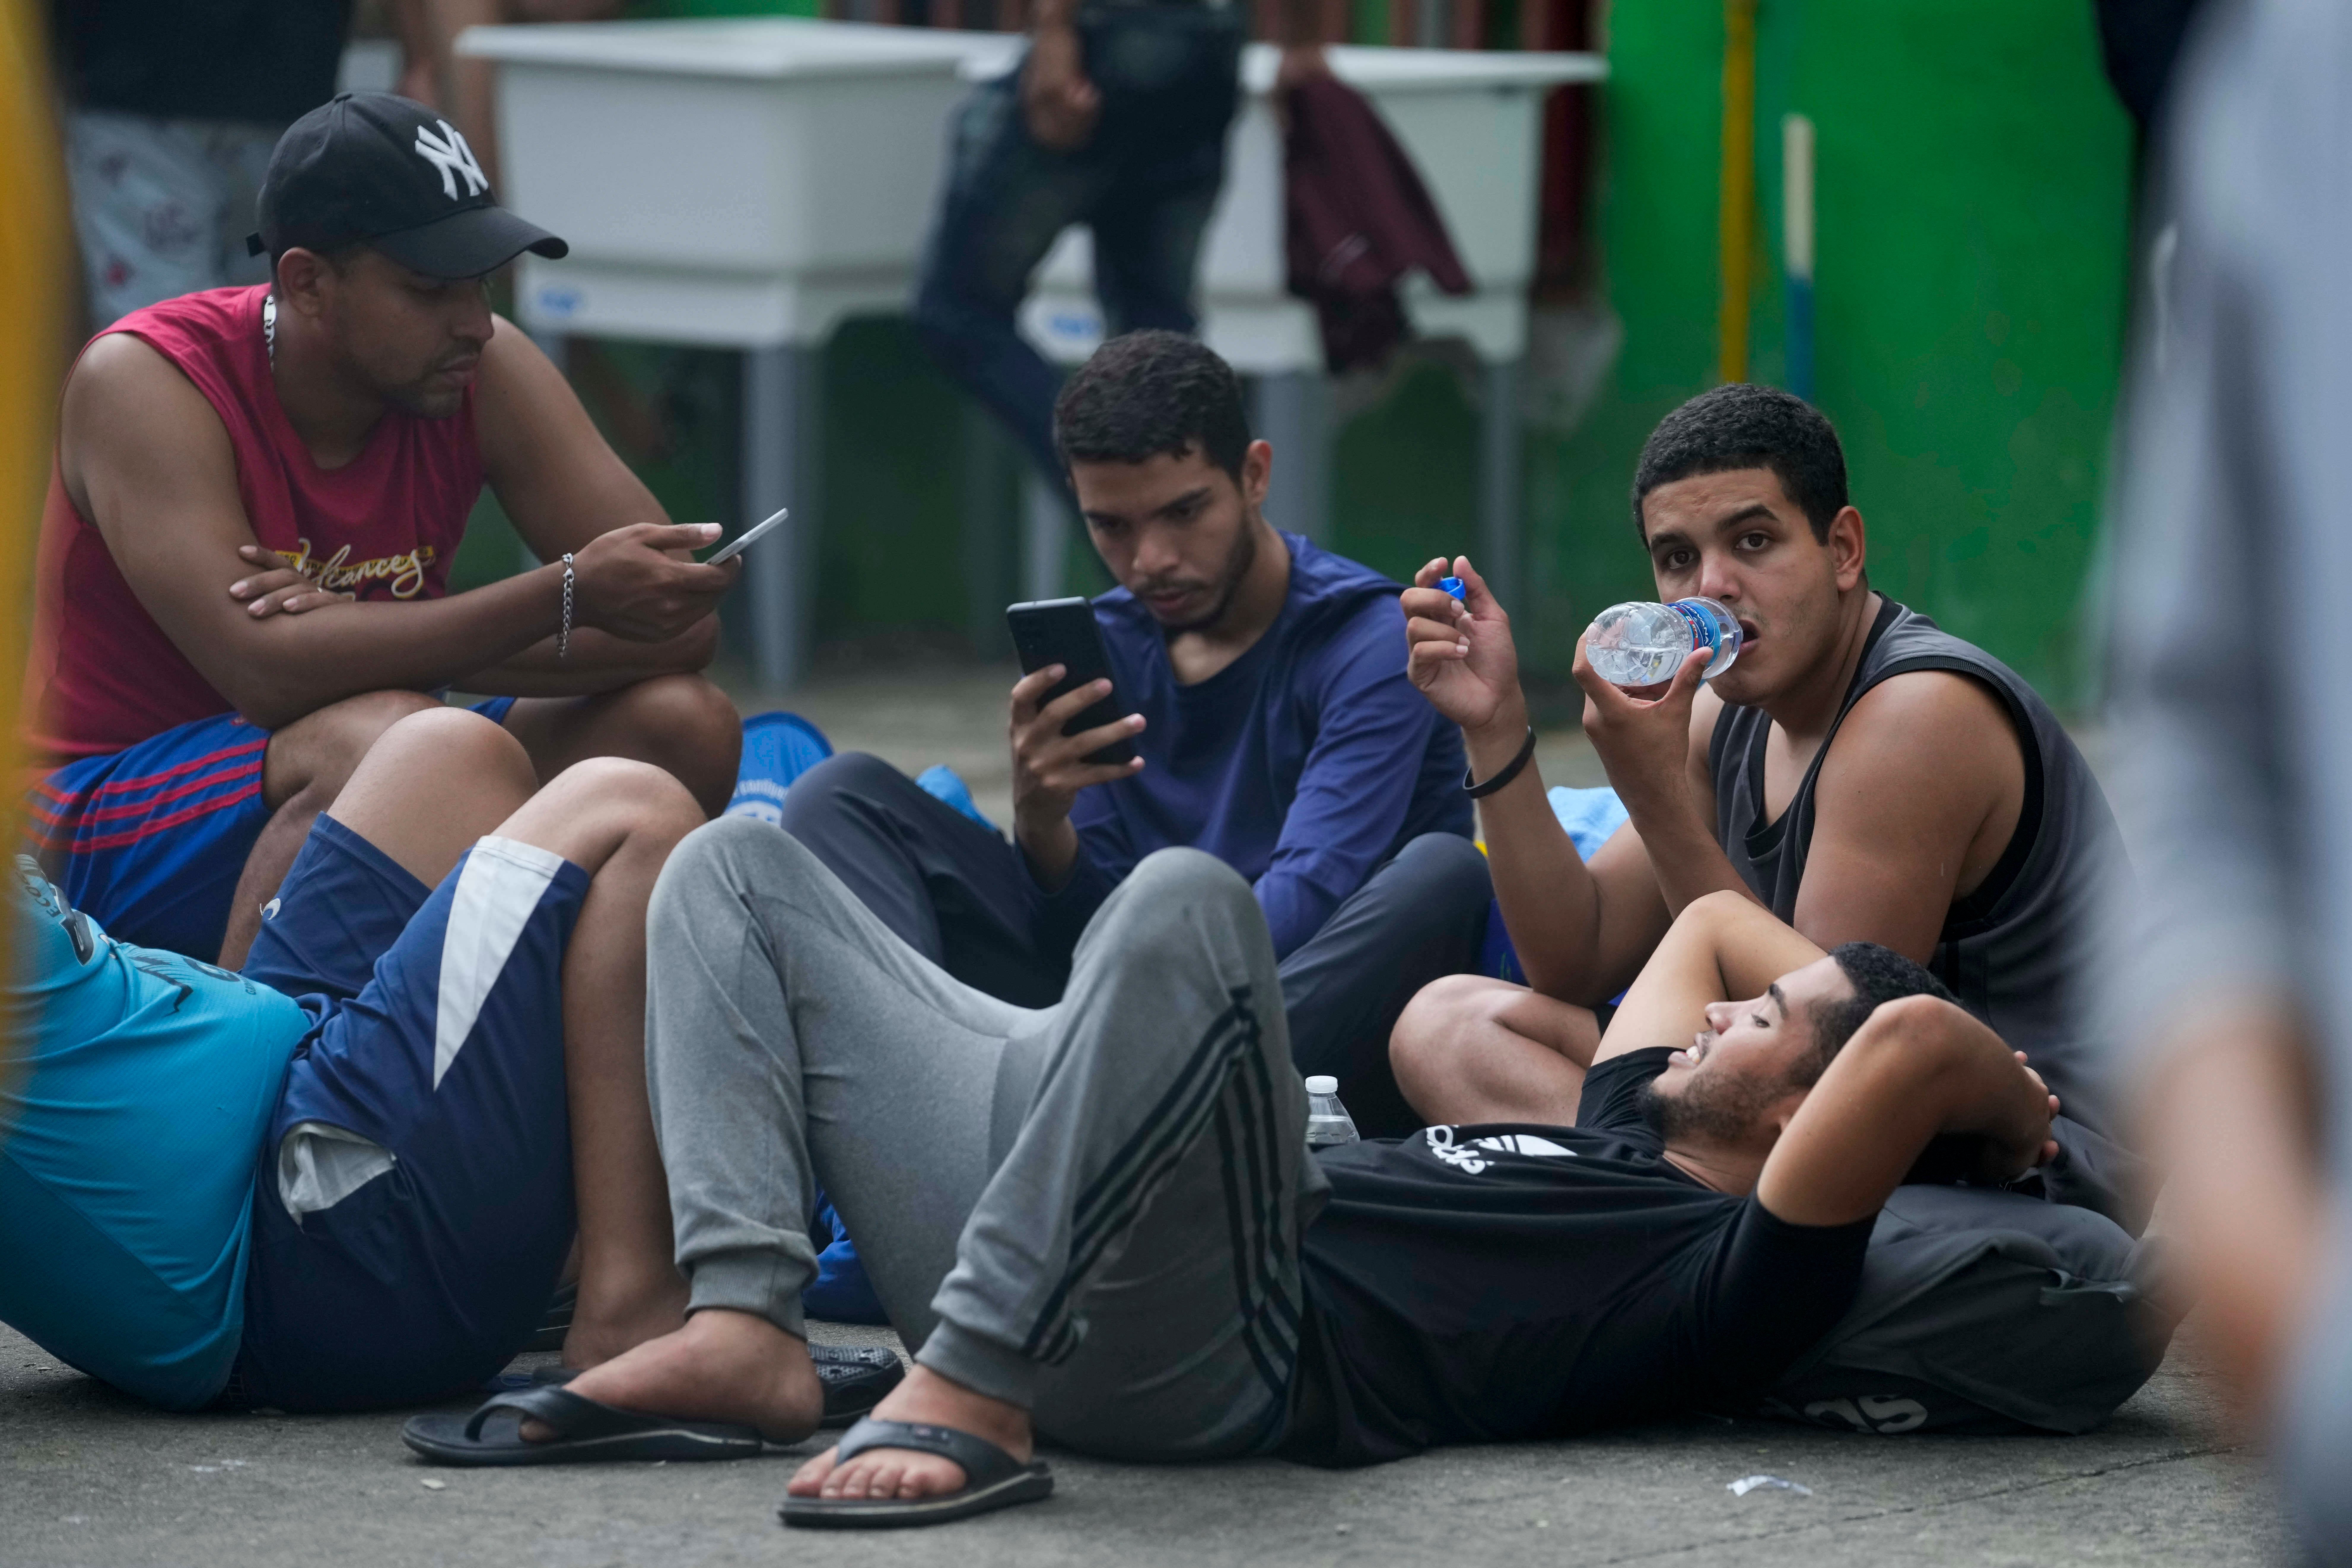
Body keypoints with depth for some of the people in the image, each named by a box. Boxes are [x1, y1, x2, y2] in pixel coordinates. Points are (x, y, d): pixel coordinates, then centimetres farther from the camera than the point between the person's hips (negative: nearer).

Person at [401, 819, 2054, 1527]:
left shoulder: (1739, 1268, 1)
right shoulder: (1620, 1132, 29)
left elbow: (1912, 1039, -15)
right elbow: (1712, 917, 45)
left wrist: (2007, 1112, 3)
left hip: (1217, 1347, -10)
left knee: (1189, 900, -35)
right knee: (741, 863, 16)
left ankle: (971, 1394, -31)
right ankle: (741, 1328, -10)